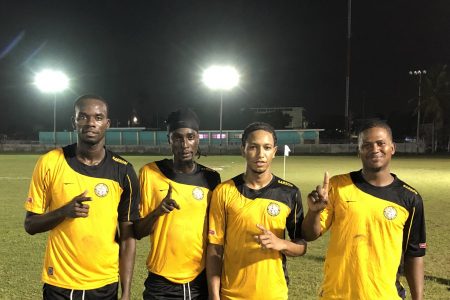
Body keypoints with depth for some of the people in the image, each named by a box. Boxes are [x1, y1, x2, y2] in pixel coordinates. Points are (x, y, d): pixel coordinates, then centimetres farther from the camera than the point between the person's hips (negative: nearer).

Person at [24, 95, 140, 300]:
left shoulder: (123, 172, -6)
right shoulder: (50, 163, -7)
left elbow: (127, 236, -2)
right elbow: (30, 225, -1)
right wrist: (64, 212, -19)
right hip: (59, 283, 0)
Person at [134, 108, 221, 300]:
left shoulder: (211, 178, 0)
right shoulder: (150, 173, -6)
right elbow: (137, 232, -2)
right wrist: (157, 213, -20)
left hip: (203, 282, 2)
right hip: (161, 284, -1)